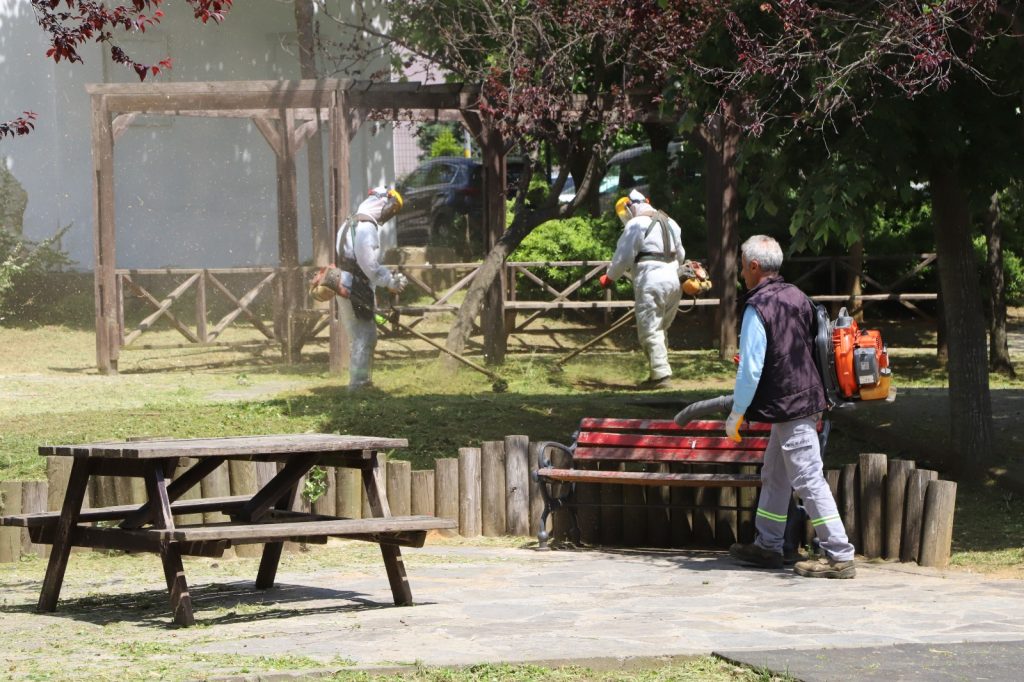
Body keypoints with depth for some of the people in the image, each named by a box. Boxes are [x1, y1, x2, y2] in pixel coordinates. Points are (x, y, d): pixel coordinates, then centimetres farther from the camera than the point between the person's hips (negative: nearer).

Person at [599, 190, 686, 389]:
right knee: (660, 330, 15)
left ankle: (660, 375, -10)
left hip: (651, 283, -8)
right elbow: (680, 255, 26)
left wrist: (609, 277, 6)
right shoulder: (670, 223, 19)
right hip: (673, 281, 8)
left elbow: (623, 257, -8)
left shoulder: (636, 225, -8)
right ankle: (661, 371, 13)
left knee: (650, 331, -5)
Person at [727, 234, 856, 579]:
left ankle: (839, 556, -9)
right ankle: (767, 545, 27)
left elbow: (750, 369, -18)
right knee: (774, 476, 19)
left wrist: (736, 415, -8)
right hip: (807, 398, 9)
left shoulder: (758, 308, -17)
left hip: (787, 408, -9)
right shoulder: (798, 298, 10)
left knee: (809, 479, -8)